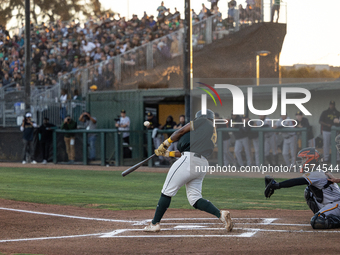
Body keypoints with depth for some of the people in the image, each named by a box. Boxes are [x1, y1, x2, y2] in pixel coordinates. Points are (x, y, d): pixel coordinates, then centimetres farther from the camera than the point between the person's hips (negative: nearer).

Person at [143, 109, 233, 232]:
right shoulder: (213, 134, 29)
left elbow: (181, 131, 5)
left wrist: (165, 143, 18)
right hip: (203, 164, 8)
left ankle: (155, 223, 2)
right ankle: (221, 214, -12)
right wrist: (168, 153, 27)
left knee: (167, 191, -1)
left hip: (189, 161, -8)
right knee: (195, 199, 7)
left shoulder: (202, 121, 8)